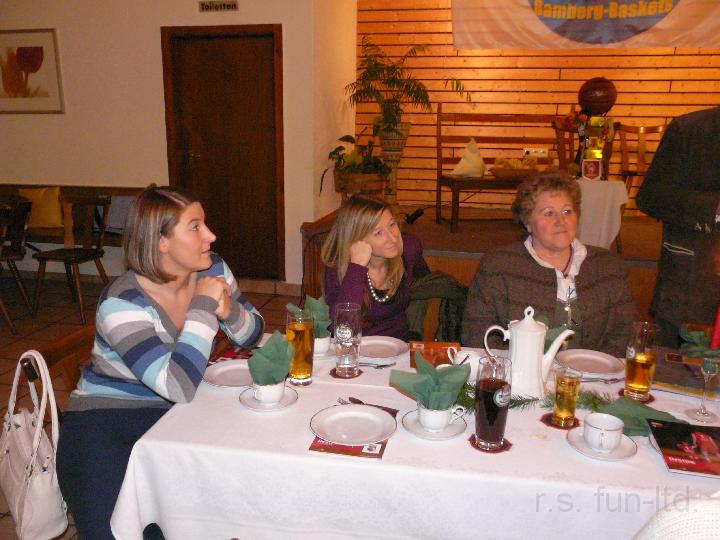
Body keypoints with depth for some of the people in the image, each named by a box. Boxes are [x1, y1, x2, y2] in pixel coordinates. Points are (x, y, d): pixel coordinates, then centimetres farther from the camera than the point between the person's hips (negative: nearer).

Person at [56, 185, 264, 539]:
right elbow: (179, 387, -31)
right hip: (105, 422, -5)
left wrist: (228, 311, -16)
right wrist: (203, 307, -24)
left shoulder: (213, 270, -3)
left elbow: (252, 335, 7)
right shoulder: (122, 304, -21)